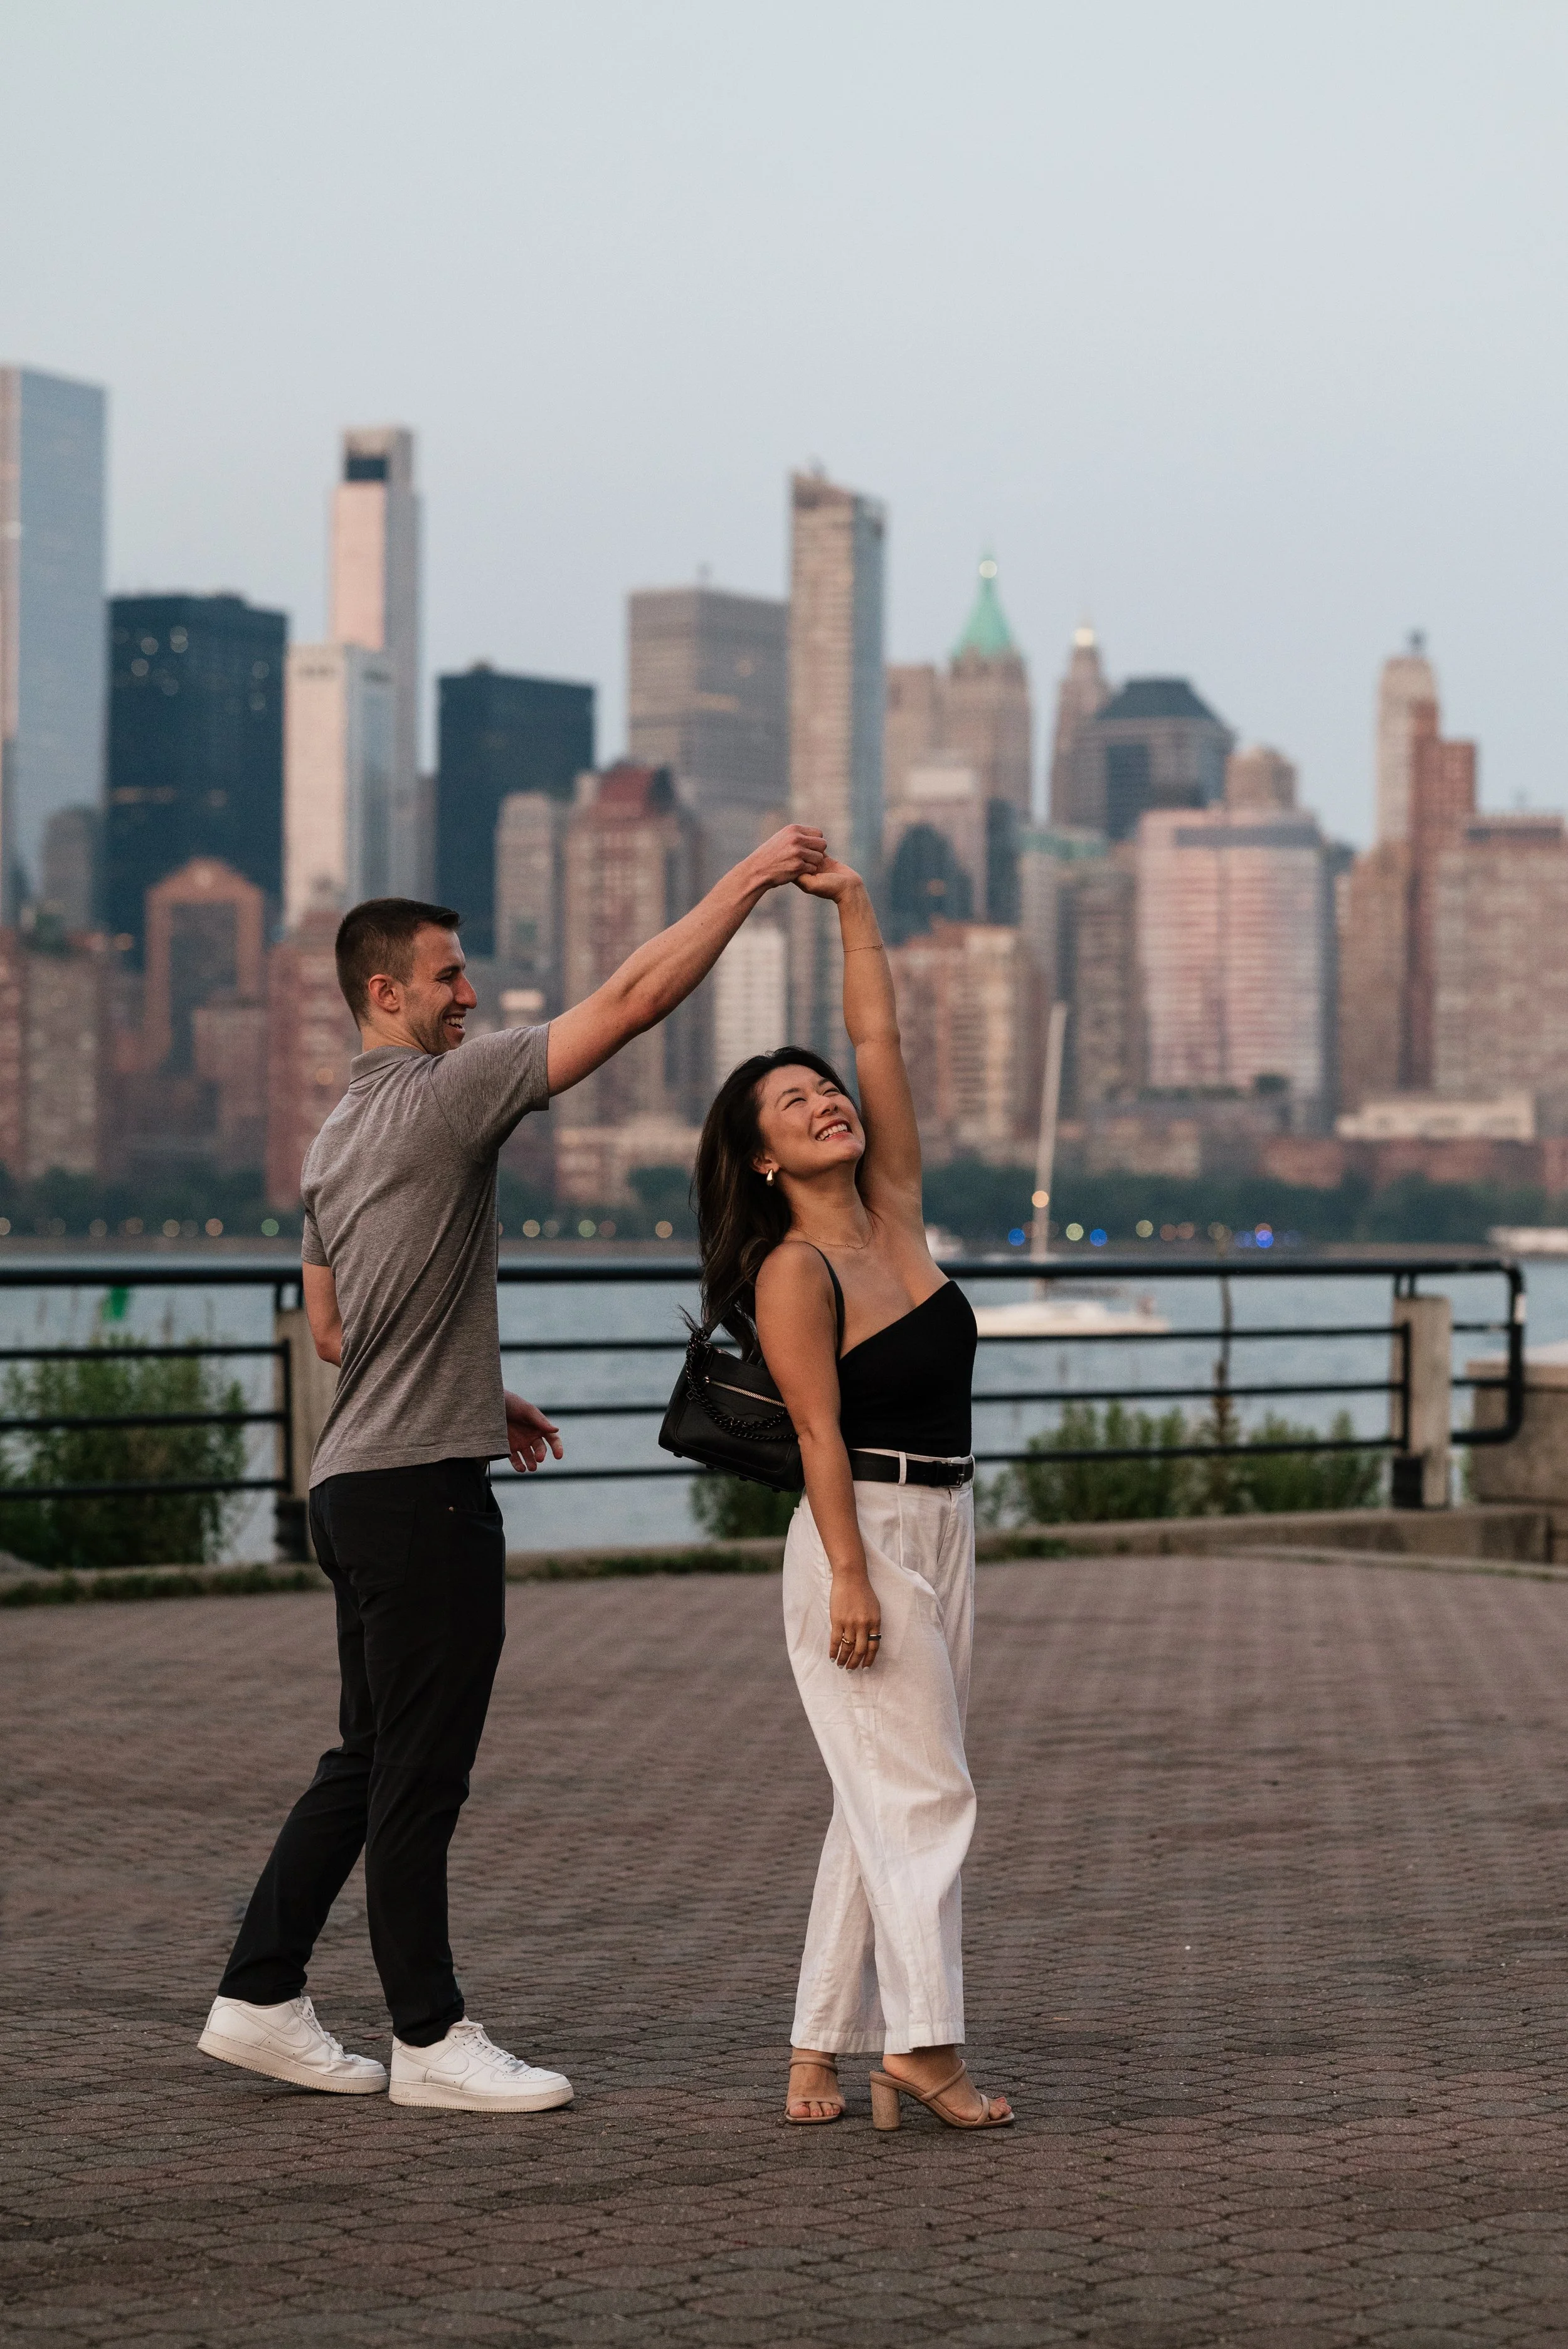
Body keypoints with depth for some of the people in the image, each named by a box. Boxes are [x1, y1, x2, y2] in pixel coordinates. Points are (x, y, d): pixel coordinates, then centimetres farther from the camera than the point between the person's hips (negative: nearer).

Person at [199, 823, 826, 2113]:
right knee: (418, 1774, -2)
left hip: (361, 1481, 10)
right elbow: (631, 999, -17)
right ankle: (430, 2040, 5)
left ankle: (260, 1998, 18)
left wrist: (479, 1396, 24)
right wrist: (749, 879, -11)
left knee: (374, 1760, 16)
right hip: (420, 1488, -10)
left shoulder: (338, 1135, 16)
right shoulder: (441, 1093, -13)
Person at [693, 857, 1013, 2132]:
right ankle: (922, 2040, -12)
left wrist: (855, 905, 10)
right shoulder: (792, 1274, -10)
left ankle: (823, 2052, 10)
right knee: (922, 1792, -11)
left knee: (888, 1802, 7)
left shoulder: (894, 1211, 10)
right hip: (862, 1535, -8)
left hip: (942, 1530, 8)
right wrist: (849, 1578, -19)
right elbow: (820, 1433, -14)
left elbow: (881, 1042, 11)